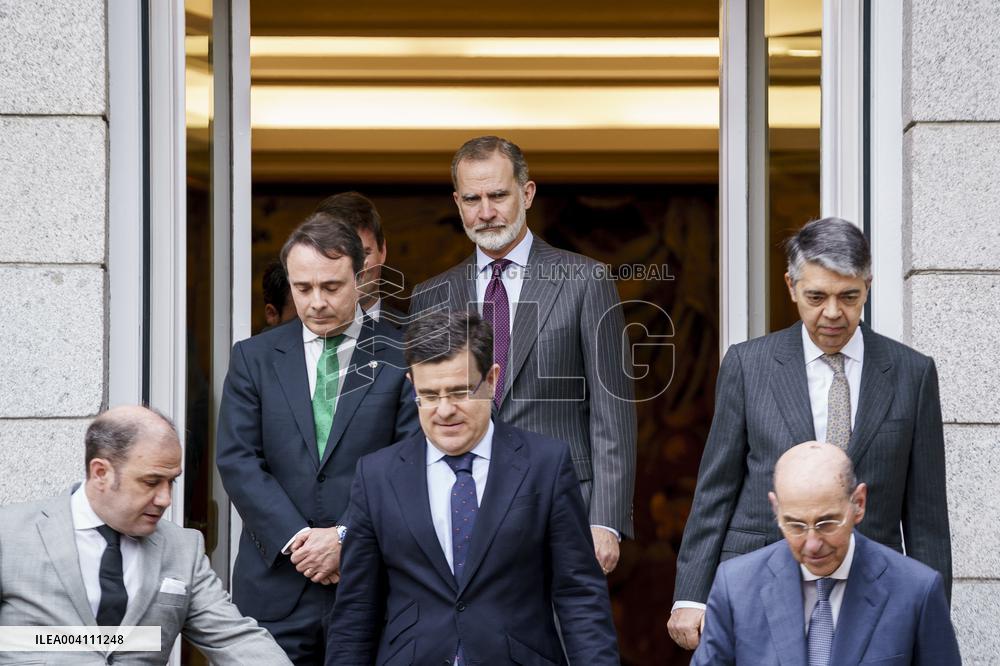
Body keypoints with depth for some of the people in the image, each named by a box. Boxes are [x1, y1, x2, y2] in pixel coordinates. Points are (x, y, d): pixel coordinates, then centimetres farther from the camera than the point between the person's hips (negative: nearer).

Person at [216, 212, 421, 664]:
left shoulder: (400, 357, 2)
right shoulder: (253, 357, 9)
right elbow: (237, 461, 1)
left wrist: (346, 536, -13)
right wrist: (296, 539, -10)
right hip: (275, 588, 2)